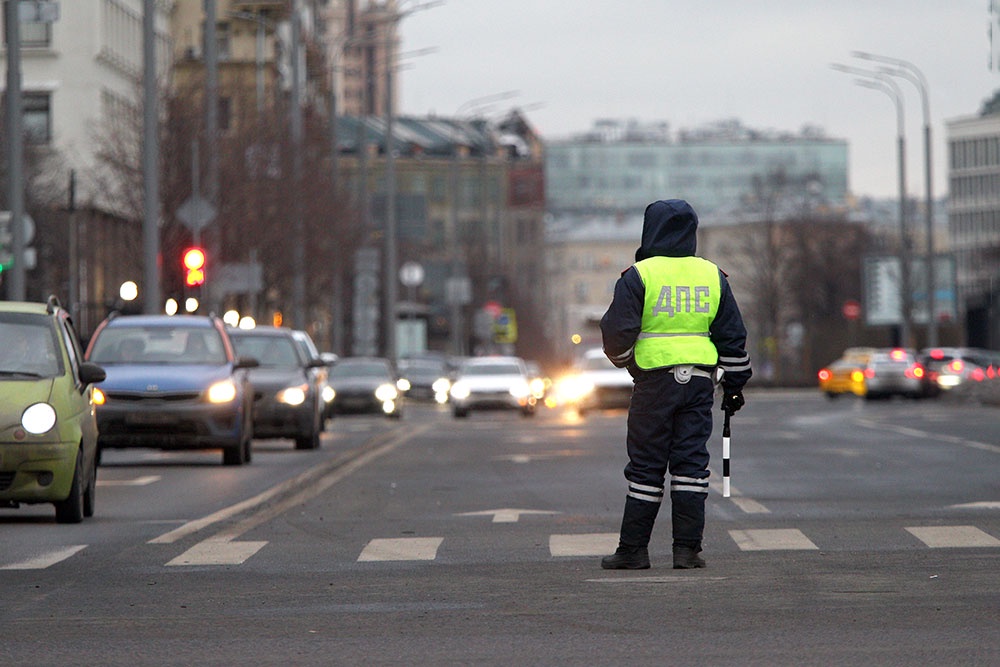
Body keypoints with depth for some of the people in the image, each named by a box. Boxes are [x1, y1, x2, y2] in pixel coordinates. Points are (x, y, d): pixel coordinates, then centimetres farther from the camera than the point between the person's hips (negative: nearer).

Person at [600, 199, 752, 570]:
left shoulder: (639, 276, -5)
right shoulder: (713, 276, 8)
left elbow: (617, 331, -7)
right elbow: (733, 337, 10)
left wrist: (623, 361, 14)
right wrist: (734, 384, 18)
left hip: (654, 379, -3)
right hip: (700, 380, 3)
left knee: (645, 466, 2)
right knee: (691, 462, 4)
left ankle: (633, 549, 4)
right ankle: (687, 549, 0)